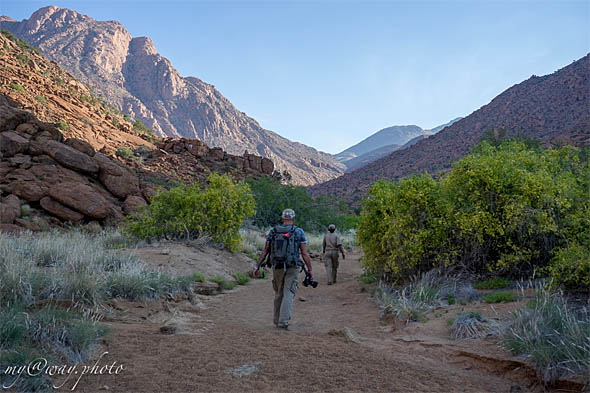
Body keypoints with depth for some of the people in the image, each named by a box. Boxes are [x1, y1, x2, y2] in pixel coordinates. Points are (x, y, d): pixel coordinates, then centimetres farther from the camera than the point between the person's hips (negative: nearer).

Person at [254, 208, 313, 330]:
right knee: (288, 295, -1)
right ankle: (283, 321, -11)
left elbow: (265, 251, 2)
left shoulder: (273, 232, 4)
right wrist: (310, 269, 0)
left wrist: (257, 266, 5)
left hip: (277, 267, 3)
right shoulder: (299, 232, -3)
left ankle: (277, 320, 25)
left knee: (279, 294, 17)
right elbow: (304, 253, -7)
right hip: (292, 268, -3)